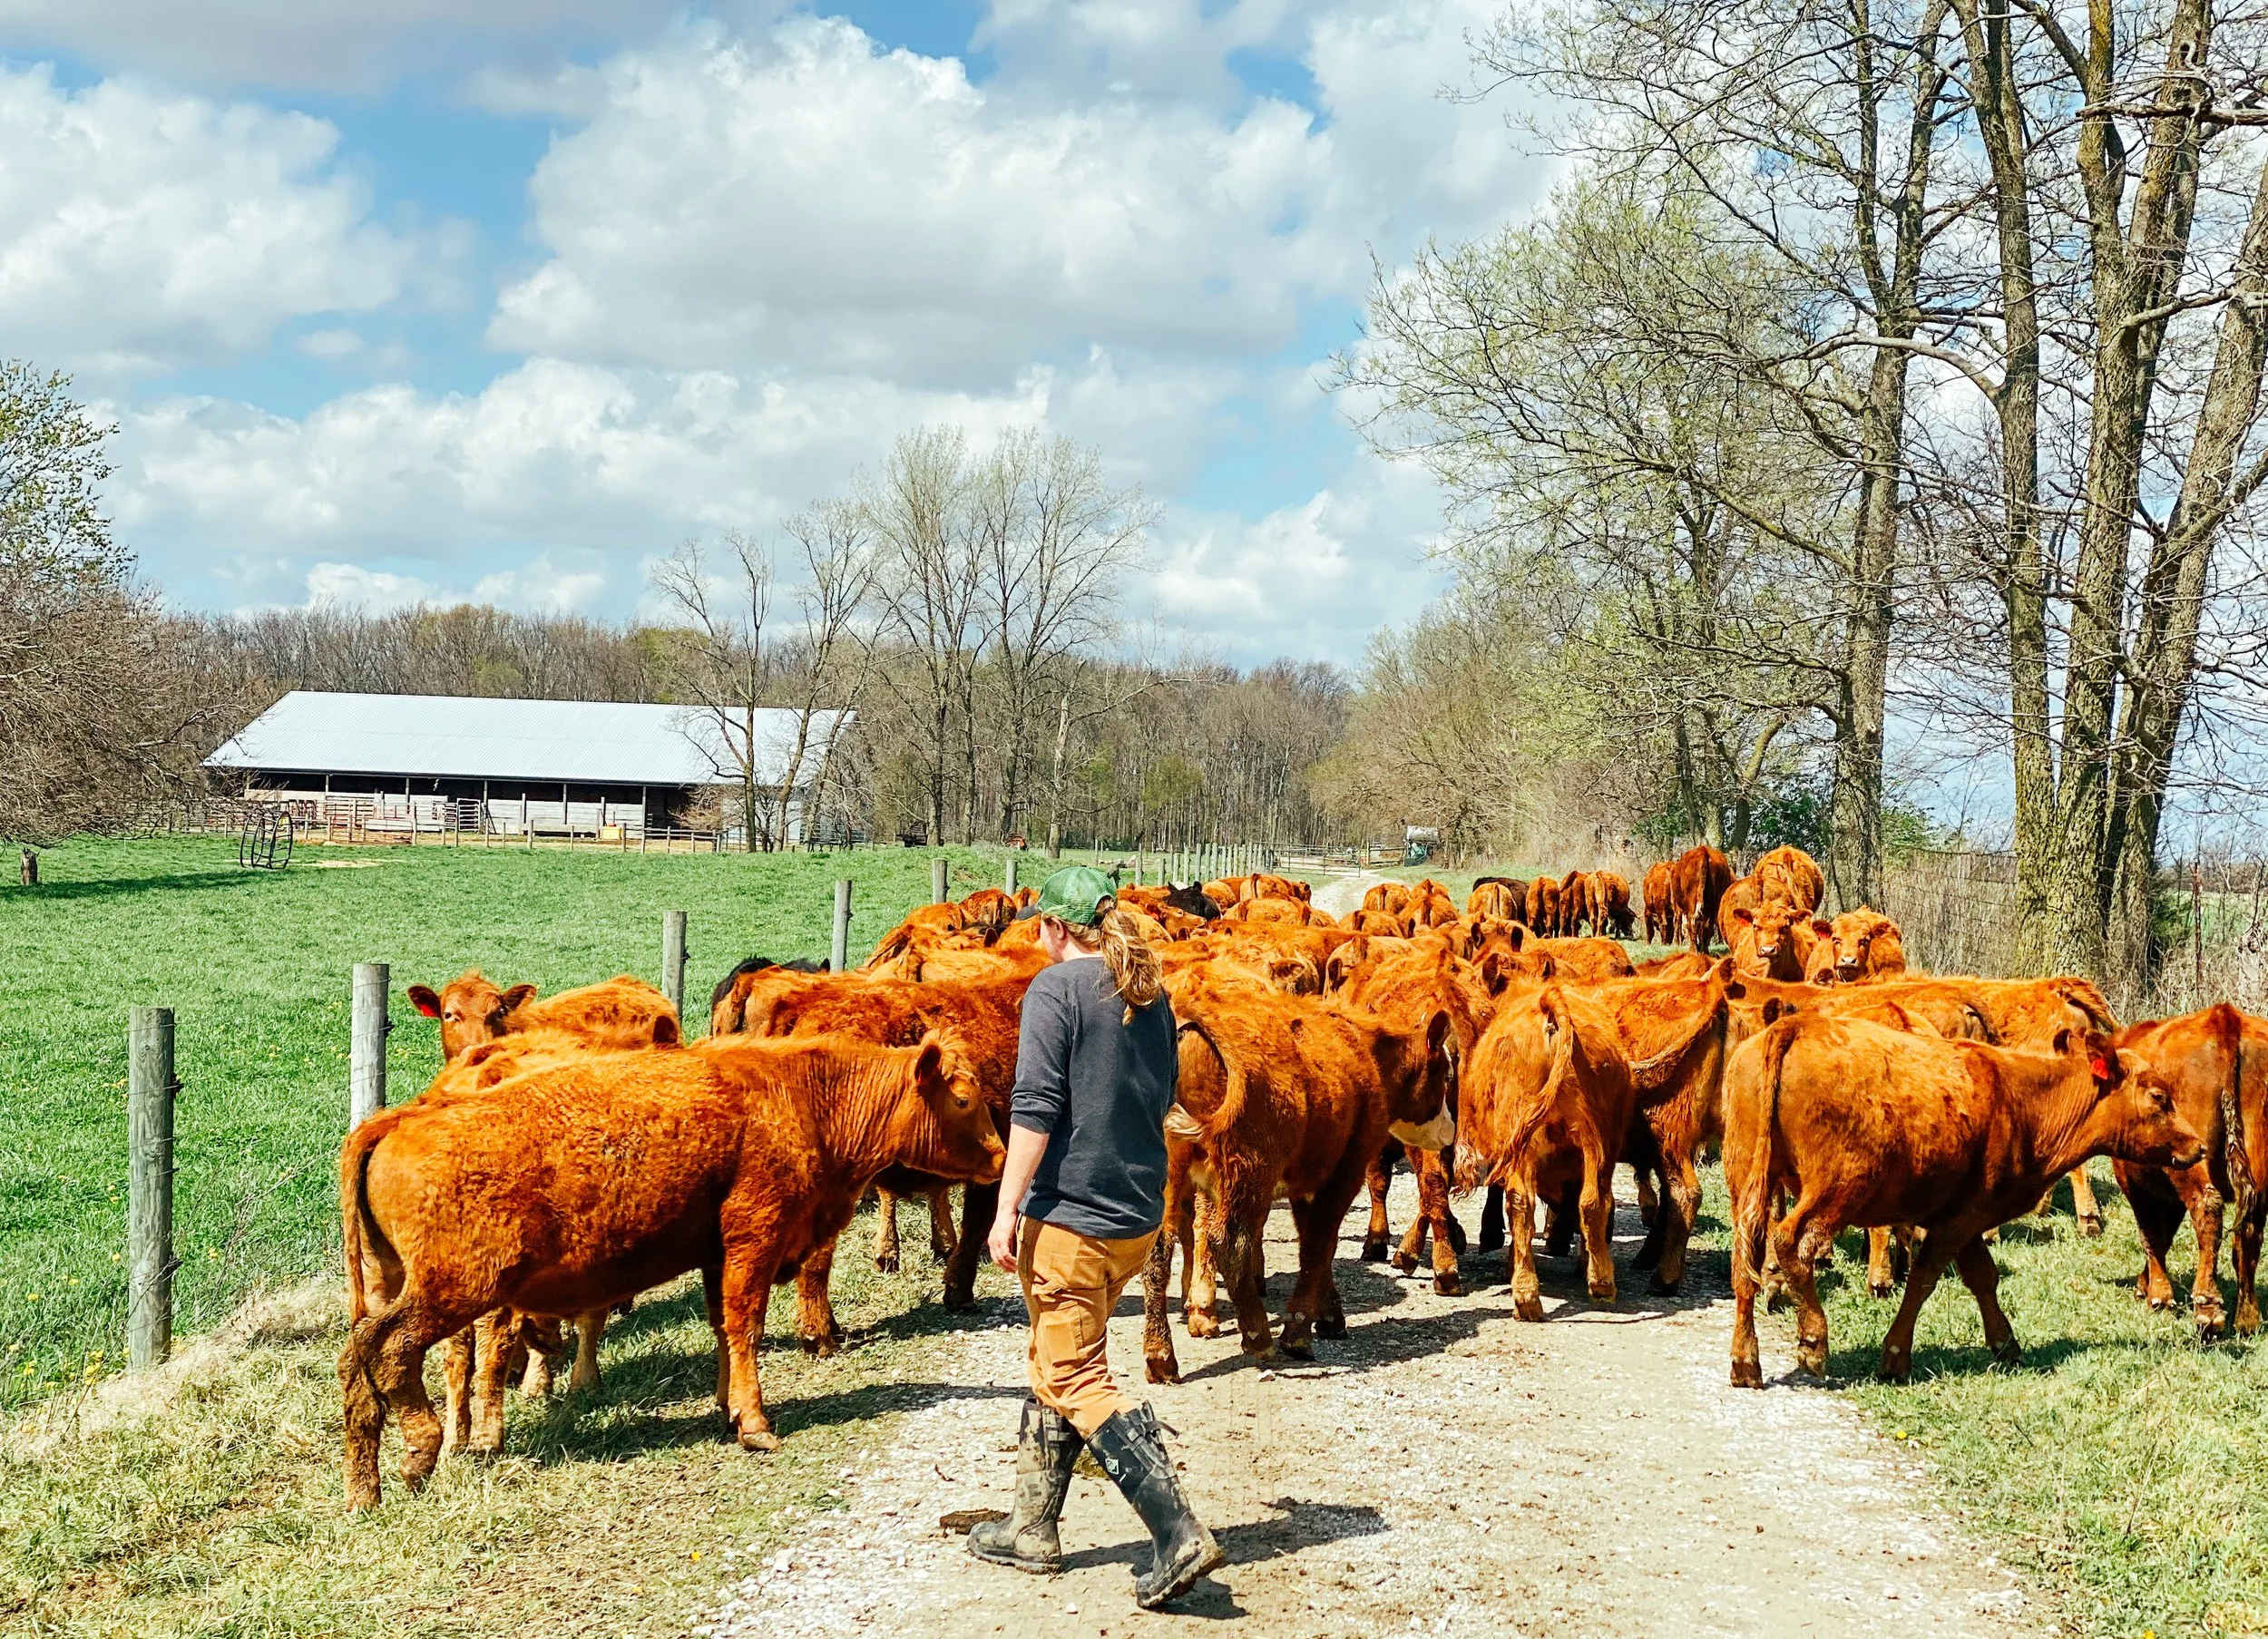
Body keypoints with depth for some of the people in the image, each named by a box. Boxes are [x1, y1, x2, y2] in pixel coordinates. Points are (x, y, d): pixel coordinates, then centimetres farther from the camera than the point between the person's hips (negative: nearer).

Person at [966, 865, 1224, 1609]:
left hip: (1070, 1212, -8)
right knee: (1054, 1360, 20)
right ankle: (1031, 1528, 26)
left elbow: (1036, 1107, -18)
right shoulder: (1148, 993, 11)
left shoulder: (1057, 988, -12)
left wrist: (1008, 1207, -17)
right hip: (1140, 1212, 8)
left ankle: (1178, 1534, -12)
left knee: (1077, 1379, -2)